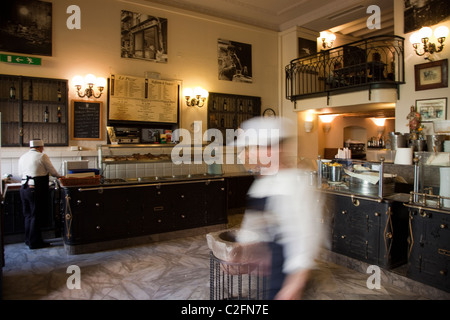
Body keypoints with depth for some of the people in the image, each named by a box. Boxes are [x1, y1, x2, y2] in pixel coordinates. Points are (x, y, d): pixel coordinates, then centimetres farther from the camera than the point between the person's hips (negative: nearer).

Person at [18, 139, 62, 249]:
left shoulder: (22, 157, 12)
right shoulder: (42, 156, -9)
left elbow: (21, 173, 19)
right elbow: (53, 172, -3)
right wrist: (59, 176, 17)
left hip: (24, 188, 7)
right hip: (37, 189, -7)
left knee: (28, 215, 17)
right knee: (36, 216, 2)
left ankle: (28, 240, 28)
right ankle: (34, 242, 9)